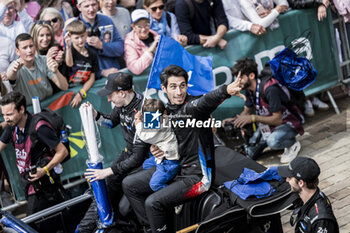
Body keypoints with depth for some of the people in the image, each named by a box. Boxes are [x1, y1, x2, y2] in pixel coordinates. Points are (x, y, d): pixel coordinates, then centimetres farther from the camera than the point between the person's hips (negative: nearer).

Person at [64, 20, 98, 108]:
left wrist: (81, 94, -7)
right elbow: (69, 64, -28)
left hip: (83, 90, 4)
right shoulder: (69, 50, -4)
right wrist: (68, 47, -44)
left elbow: (91, 79, 7)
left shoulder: (92, 55, 8)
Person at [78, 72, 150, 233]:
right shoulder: (123, 103, -6)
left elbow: (138, 158, -29)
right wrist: (95, 115, -3)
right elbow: (112, 122, 18)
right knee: (107, 185, 4)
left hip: (145, 158, -7)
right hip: (130, 152, 7)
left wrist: (108, 171, -26)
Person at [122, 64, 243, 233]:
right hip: (173, 168, 9)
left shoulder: (192, 105, -18)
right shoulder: (165, 110, 6)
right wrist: (155, 149, 0)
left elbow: (208, 101, -43)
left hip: (196, 175, -9)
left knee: (153, 203, -23)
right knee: (129, 184, 11)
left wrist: (227, 90, -65)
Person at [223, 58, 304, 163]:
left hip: (287, 123, -8)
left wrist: (254, 118, -37)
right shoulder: (249, 89, -6)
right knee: (249, 154, 1)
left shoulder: (270, 89, -31)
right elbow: (247, 111, 9)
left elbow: (278, 119, -30)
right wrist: (235, 119, -12)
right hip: (267, 124, 8)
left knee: (272, 141, -39)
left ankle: (293, 144, -7)